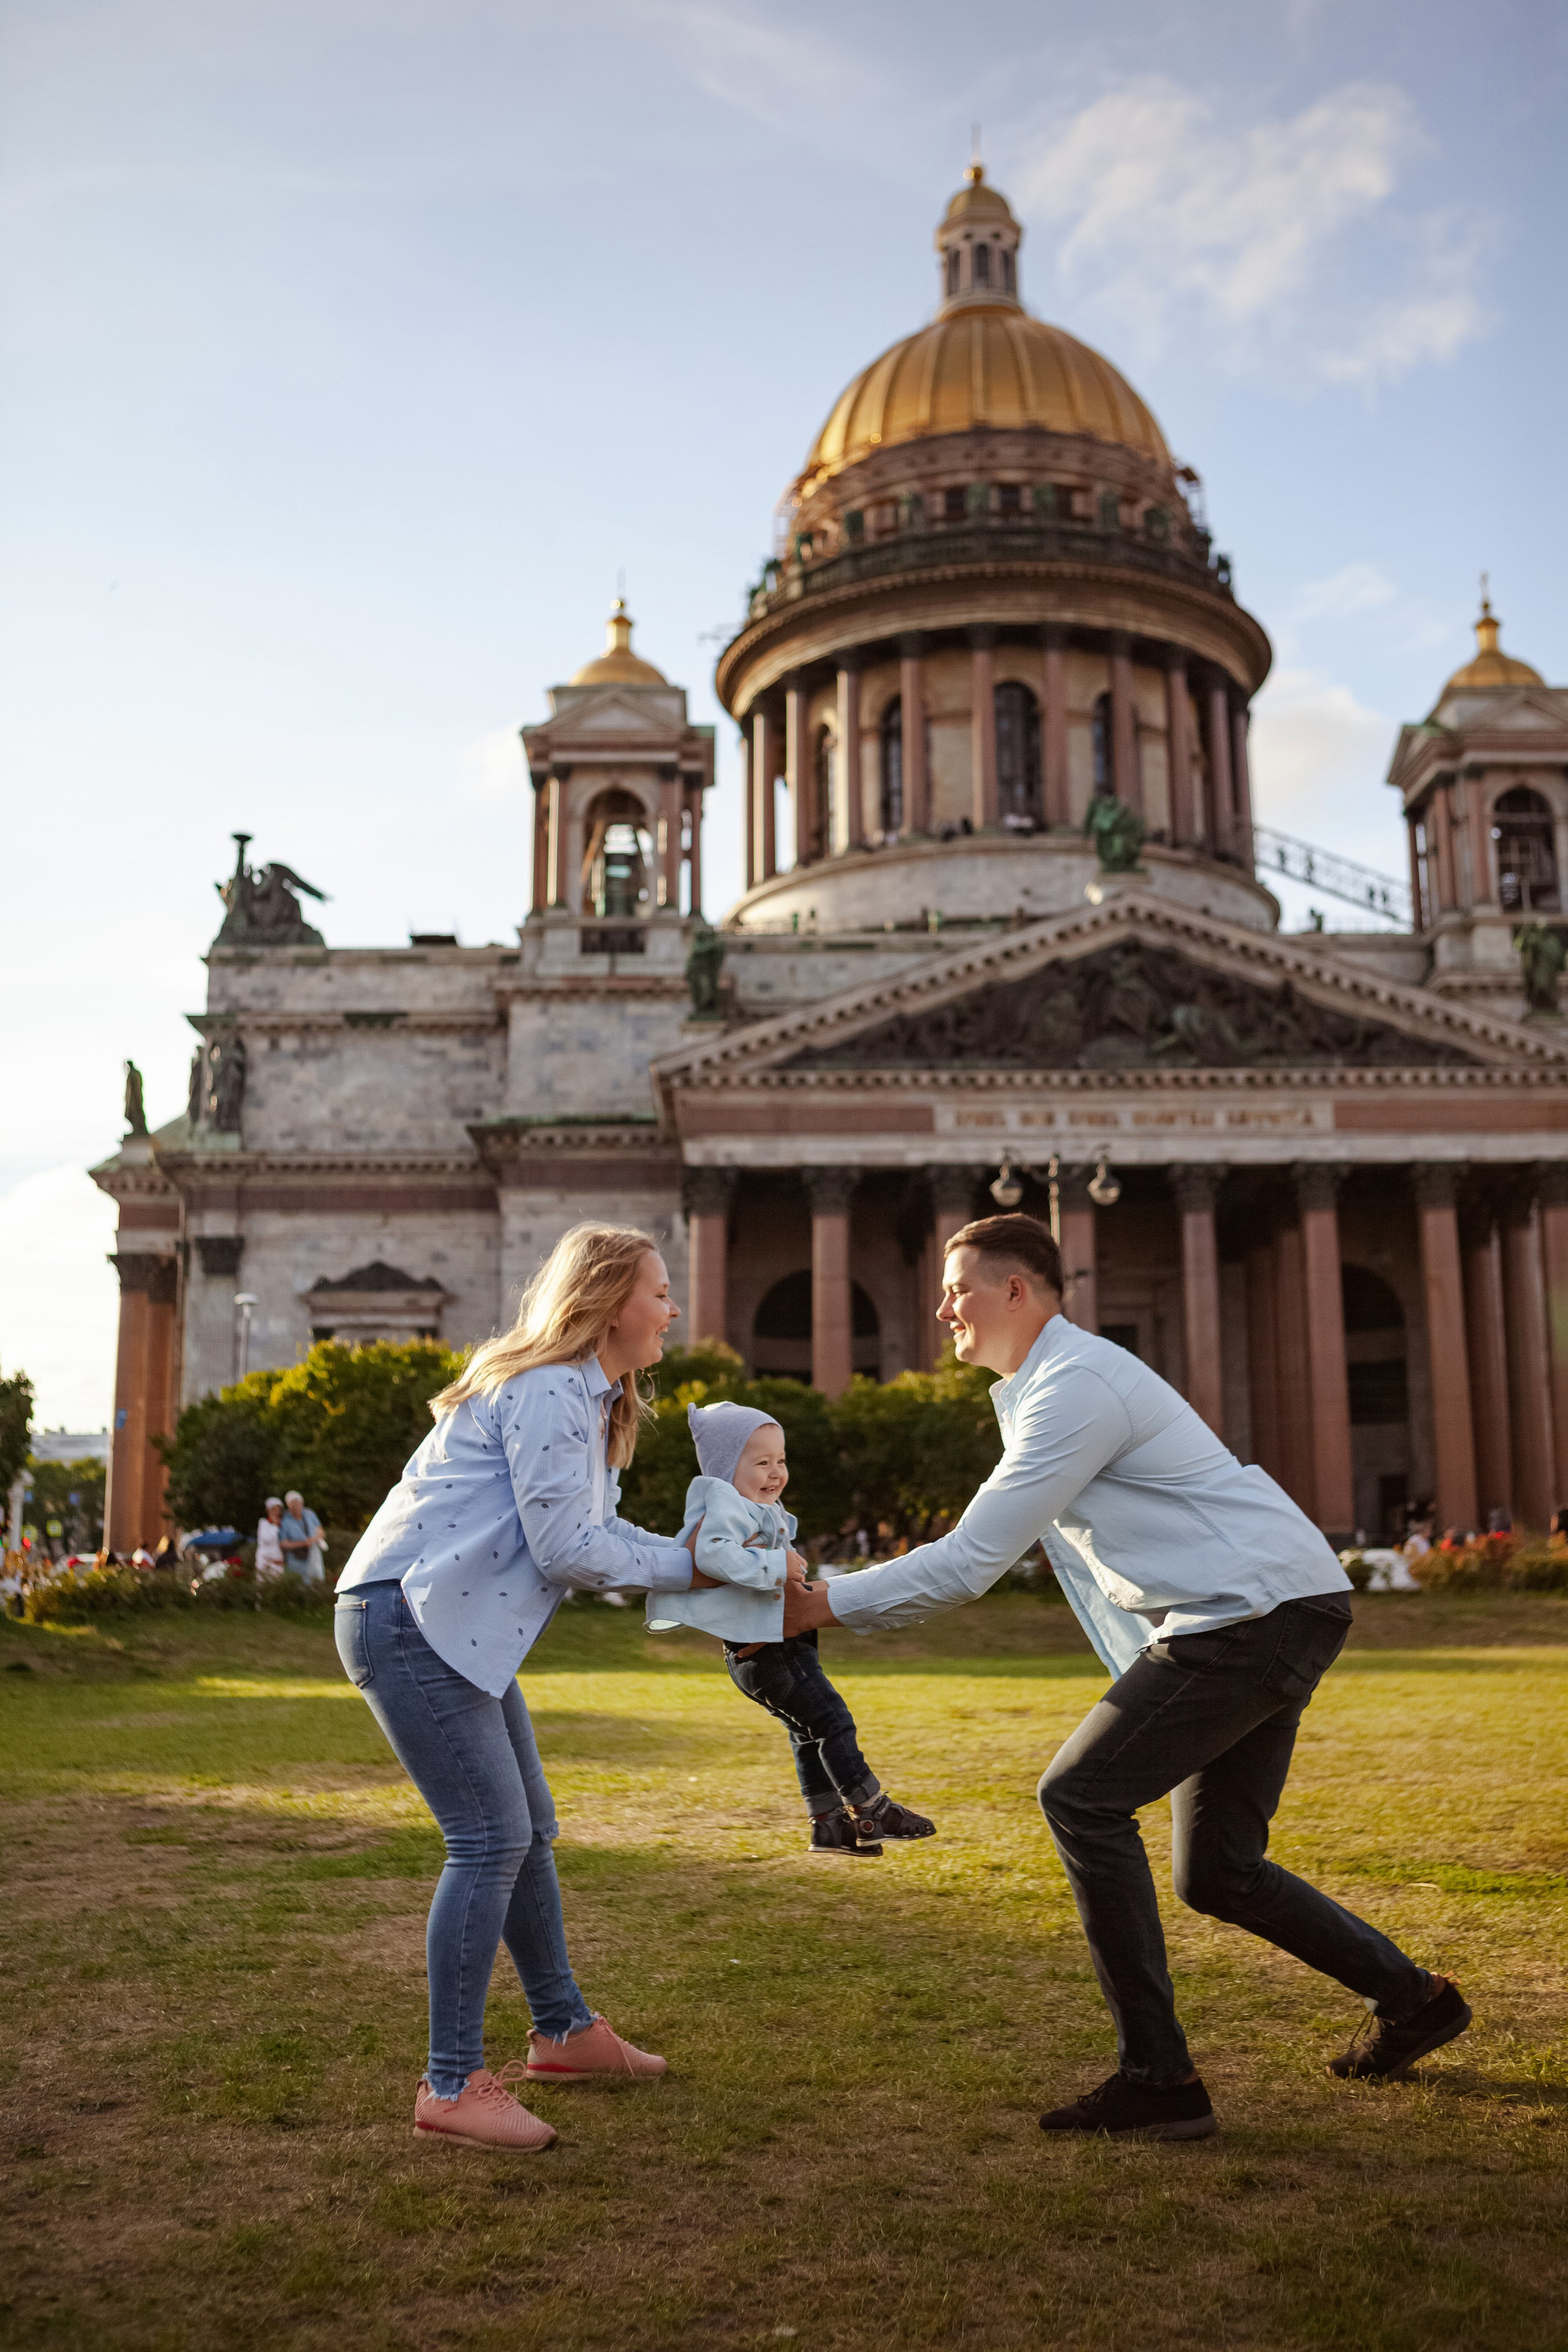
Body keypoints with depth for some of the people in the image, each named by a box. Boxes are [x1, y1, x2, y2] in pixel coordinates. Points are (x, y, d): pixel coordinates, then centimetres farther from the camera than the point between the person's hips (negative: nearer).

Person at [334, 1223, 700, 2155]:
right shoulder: (548, 1390, -16)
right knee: (491, 1838, -11)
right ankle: (453, 2085, -3)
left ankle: (565, 2032, 29)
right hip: (407, 1617, -11)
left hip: (459, 1628, 11)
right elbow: (566, 1548, -20)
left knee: (528, 1830, 15)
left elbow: (592, 1531, 13)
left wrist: (700, 1556, 1)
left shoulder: (585, 1396, 17)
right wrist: (684, 1565, -10)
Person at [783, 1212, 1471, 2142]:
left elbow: (971, 1562, -20)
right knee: (1216, 1871, 13)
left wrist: (825, 1604, -14)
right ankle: (1411, 1997, 28)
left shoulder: (1076, 1385, -17)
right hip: (1276, 1620, 10)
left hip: (1260, 1611, -10)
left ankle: (1159, 2078, -12)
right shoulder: (1040, 1388, 17)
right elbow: (981, 1551, 24)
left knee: (1084, 1796, -14)